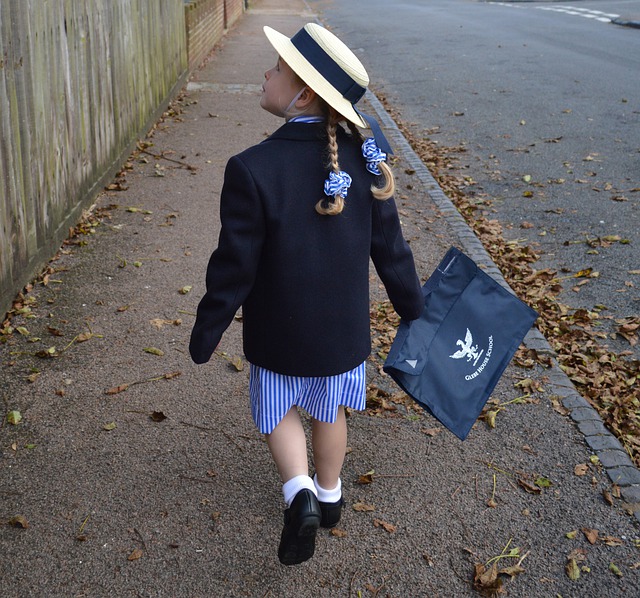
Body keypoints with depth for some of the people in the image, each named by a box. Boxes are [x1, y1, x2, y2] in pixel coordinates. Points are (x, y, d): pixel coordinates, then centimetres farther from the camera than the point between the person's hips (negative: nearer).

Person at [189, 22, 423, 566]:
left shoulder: (252, 170, -27)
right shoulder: (363, 158, -14)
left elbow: (234, 270, -19)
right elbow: (390, 249, -5)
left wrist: (206, 336, -4)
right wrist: (414, 311, 11)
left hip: (278, 334, -3)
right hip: (344, 330, 4)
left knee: (279, 413, 24)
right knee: (329, 413, 26)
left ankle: (300, 492, 6)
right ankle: (329, 496, 45)